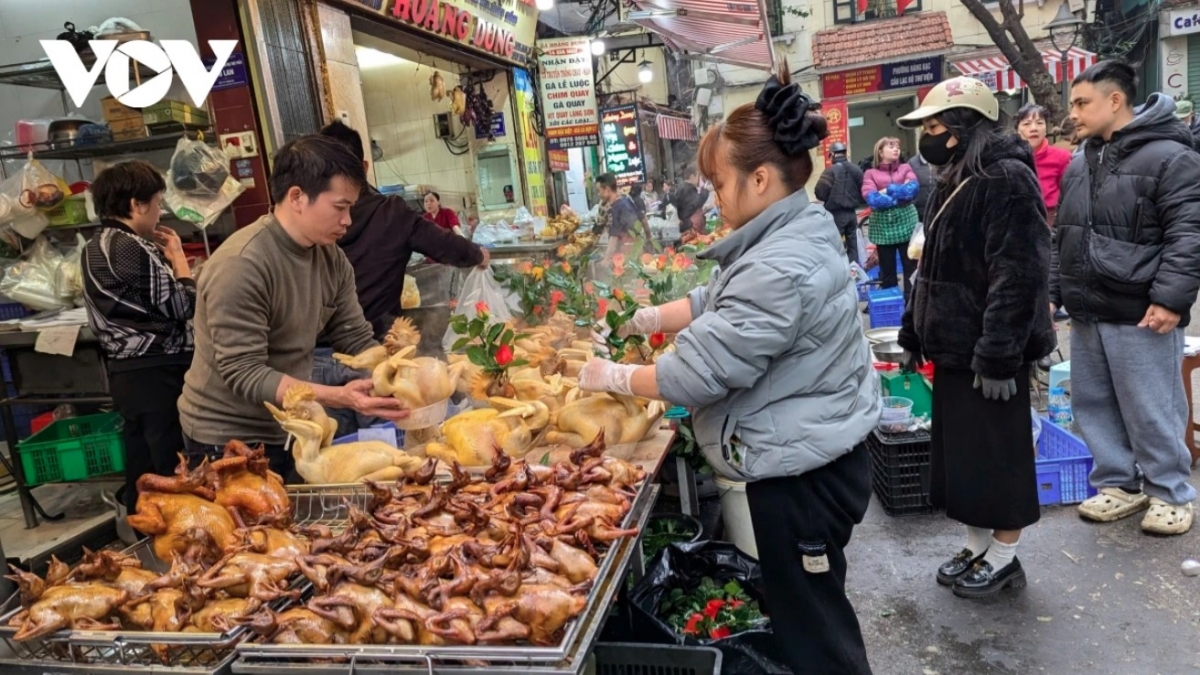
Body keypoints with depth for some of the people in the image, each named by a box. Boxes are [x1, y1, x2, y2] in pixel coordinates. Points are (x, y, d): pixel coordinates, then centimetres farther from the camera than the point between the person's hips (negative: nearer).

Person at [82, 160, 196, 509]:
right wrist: (177, 256, -2)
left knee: (141, 467, 17)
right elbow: (183, 306, -13)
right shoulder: (133, 248, -17)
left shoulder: (95, 248, 13)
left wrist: (161, 258, 15)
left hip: (124, 370, 10)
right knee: (175, 470, -3)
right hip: (157, 371, -10)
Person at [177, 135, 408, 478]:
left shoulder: (331, 258, -4)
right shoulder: (240, 265, -25)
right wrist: (337, 397, -35)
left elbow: (357, 339, -1)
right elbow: (244, 374, -26)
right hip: (228, 438, -7)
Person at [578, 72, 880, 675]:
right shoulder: (800, 231, 5)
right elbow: (715, 304, 13)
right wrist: (642, 320, 5)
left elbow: (699, 373, -26)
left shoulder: (779, 271, -29)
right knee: (807, 611, 27)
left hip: (800, 471, -10)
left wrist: (613, 378, -12)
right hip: (810, 456, 10)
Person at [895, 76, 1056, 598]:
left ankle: (1004, 558, 21)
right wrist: (913, 332, 18)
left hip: (989, 353, -9)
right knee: (959, 452, 16)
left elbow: (1018, 276, -23)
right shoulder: (954, 181, 13)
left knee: (997, 454, 4)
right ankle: (976, 547, 31)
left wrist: (999, 356, -25)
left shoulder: (1006, 178, -16)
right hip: (954, 346, 9)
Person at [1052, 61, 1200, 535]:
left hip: (1140, 315, -7)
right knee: (1093, 404, 14)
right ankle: (1118, 484, 29)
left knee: (1150, 411, 3)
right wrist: (1053, 292, 15)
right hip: (1086, 312, 8)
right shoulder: (1081, 163, 13)